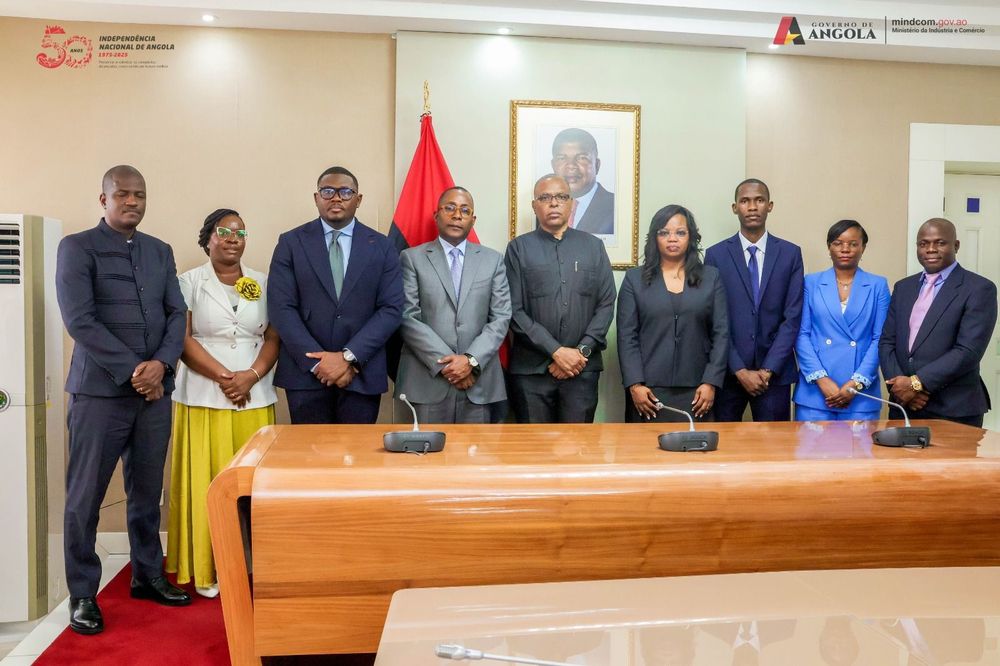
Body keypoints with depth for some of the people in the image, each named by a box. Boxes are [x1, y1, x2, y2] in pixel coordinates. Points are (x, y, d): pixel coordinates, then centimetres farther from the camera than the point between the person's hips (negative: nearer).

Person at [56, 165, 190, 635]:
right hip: (100, 390, -4)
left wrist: (161, 363, -9)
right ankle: (82, 594, 14)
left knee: (147, 490, 11)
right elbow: (79, 321, -11)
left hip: (155, 389, 4)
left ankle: (148, 576, 25)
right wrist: (132, 371, -14)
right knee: (85, 495, 2)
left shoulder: (160, 251, 14)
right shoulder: (77, 248, -1)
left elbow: (176, 314, 9)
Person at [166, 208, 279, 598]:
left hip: (255, 398, 2)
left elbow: (273, 338, 6)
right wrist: (224, 377, -13)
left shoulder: (263, 284, 11)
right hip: (204, 398, -2)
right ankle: (207, 569, 8)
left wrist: (251, 375, -11)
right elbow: (183, 339, -4)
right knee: (209, 481, -1)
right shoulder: (190, 282, 4)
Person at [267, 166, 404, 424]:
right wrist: (317, 362, -12)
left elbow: (391, 309, -2)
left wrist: (349, 357, -12)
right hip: (306, 373, 0)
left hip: (362, 375, 1)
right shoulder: (291, 243, 3)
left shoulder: (381, 247, 5)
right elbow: (281, 308, -4)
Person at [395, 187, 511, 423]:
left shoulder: (493, 259, 10)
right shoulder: (412, 258, 4)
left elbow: (501, 317, 3)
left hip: (479, 381, 2)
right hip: (428, 379, -1)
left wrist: (471, 360, -10)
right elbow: (408, 317, -4)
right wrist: (444, 362, -12)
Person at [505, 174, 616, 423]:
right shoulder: (519, 248, 3)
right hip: (530, 369, -1)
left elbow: (606, 304, 5)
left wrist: (582, 351, -7)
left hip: (582, 369, 2)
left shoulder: (594, 246, 10)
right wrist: (556, 351, -11)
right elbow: (514, 310, -4)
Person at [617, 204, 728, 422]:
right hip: (648, 390, -1)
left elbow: (721, 333, 4)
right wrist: (635, 385, -8)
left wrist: (711, 383, -4)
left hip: (696, 392, 1)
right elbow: (626, 336, 1)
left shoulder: (711, 277, 9)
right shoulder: (634, 278, 6)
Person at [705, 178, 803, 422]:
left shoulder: (790, 253, 4)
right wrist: (740, 370, -9)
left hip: (774, 372, 1)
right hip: (728, 372, 0)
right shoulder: (716, 254, 1)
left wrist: (768, 369, -9)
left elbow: (792, 317, -1)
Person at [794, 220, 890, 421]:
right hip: (815, 391, 0)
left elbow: (880, 339, 1)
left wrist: (856, 383, -10)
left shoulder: (878, 285, 7)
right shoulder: (811, 283, 6)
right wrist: (821, 379, -11)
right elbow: (801, 334, 0)